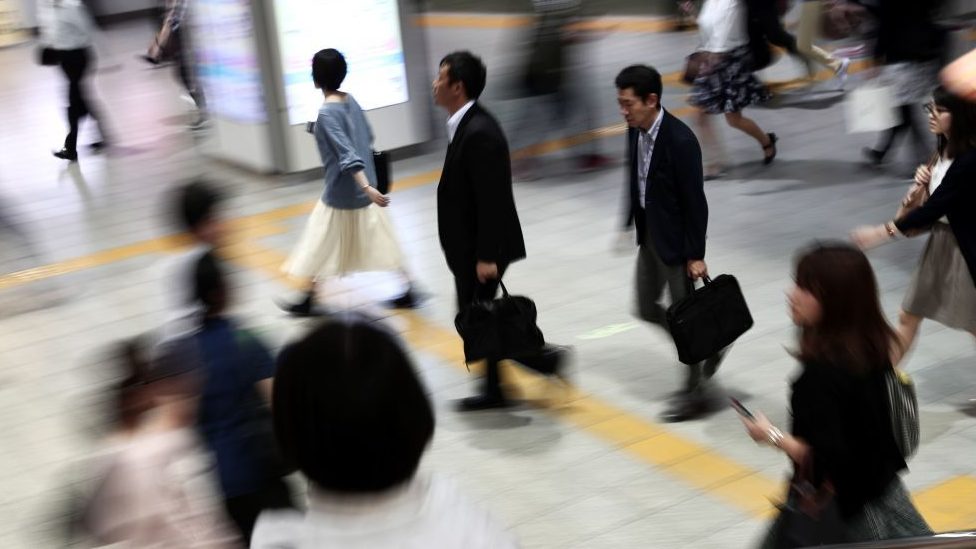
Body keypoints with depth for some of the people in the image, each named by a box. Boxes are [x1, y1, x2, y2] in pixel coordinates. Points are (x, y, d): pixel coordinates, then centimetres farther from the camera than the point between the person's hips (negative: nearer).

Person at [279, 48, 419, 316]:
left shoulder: (326, 113, -20)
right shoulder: (350, 100, 1)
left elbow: (347, 154, -28)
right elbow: (368, 137, 13)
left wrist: (367, 188, -33)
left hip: (340, 193, -7)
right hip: (362, 190, 7)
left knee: (318, 247, 9)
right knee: (381, 242, 13)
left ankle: (308, 300, 22)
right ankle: (408, 291, 15)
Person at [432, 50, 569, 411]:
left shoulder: (479, 133, -24)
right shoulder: (467, 125, 7)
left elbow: (492, 200, -25)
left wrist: (486, 257, -22)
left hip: (480, 249, -10)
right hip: (471, 246, 10)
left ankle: (549, 358, 8)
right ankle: (493, 391, 26)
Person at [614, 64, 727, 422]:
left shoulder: (680, 140, -25)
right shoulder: (636, 129, -2)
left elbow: (695, 201, -20)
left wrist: (696, 255, -17)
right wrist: (628, 224, 16)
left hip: (675, 238, -8)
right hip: (649, 233, 8)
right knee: (647, 308, 16)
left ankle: (693, 393, 21)